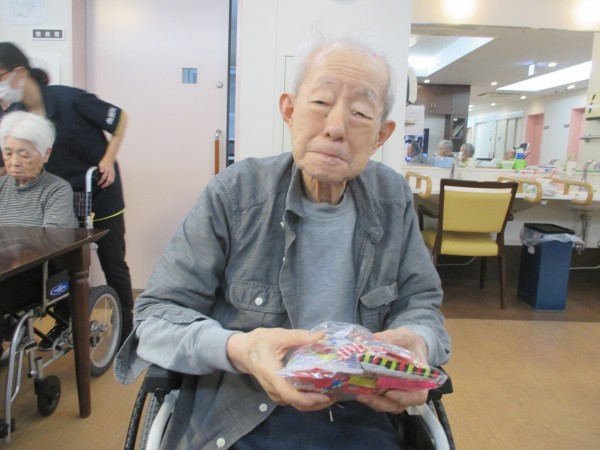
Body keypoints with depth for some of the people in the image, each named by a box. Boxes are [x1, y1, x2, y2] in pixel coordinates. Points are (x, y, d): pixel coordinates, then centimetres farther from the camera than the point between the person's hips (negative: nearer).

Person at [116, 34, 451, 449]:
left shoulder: (393, 199, 0)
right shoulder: (234, 194, -9)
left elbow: (421, 303, 7)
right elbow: (159, 313, -7)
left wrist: (416, 340, -17)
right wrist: (235, 348, -27)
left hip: (358, 414, 3)